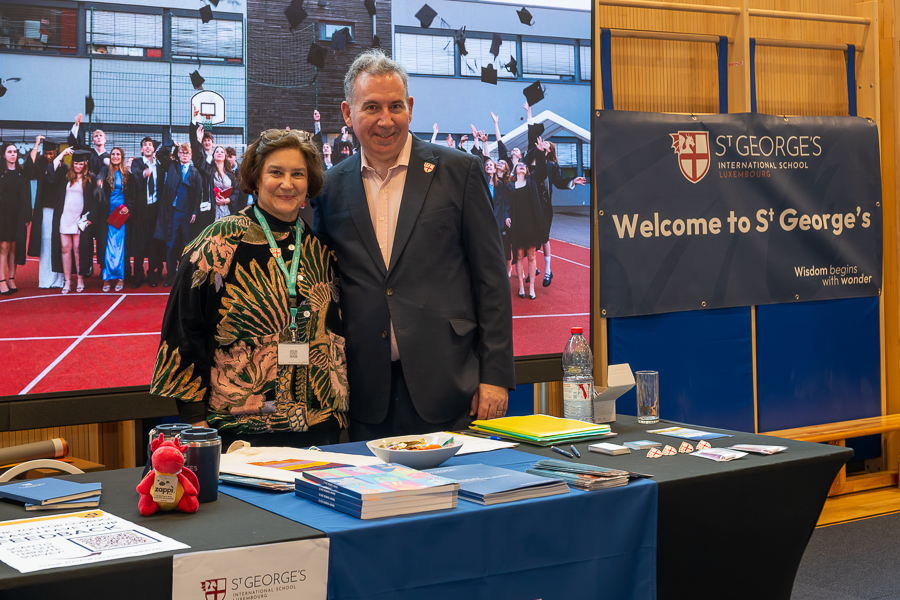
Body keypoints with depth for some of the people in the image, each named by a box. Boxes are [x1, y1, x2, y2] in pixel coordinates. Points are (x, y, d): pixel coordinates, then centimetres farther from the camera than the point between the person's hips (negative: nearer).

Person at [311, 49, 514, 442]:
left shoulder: (458, 171, 1)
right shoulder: (332, 187, 9)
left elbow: (491, 278, 0)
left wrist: (495, 376, -5)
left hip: (445, 387, -2)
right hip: (367, 394, 2)